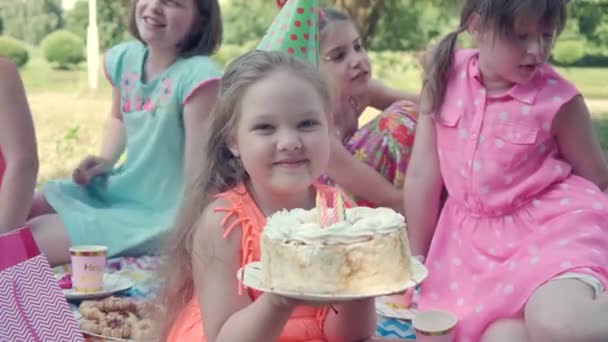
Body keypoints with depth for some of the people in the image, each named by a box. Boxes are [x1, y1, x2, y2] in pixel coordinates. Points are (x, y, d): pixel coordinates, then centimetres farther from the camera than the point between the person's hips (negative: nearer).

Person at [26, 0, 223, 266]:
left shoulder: (197, 75, -25)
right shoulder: (123, 58, -1)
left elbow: (198, 171, -22)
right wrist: (106, 161, 5)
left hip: (158, 213, -8)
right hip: (114, 189, 8)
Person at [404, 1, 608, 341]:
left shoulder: (558, 99, -10)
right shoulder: (445, 74, -5)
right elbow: (423, 173, 1)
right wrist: (416, 259, 7)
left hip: (553, 225, -2)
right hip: (478, 235, 3)